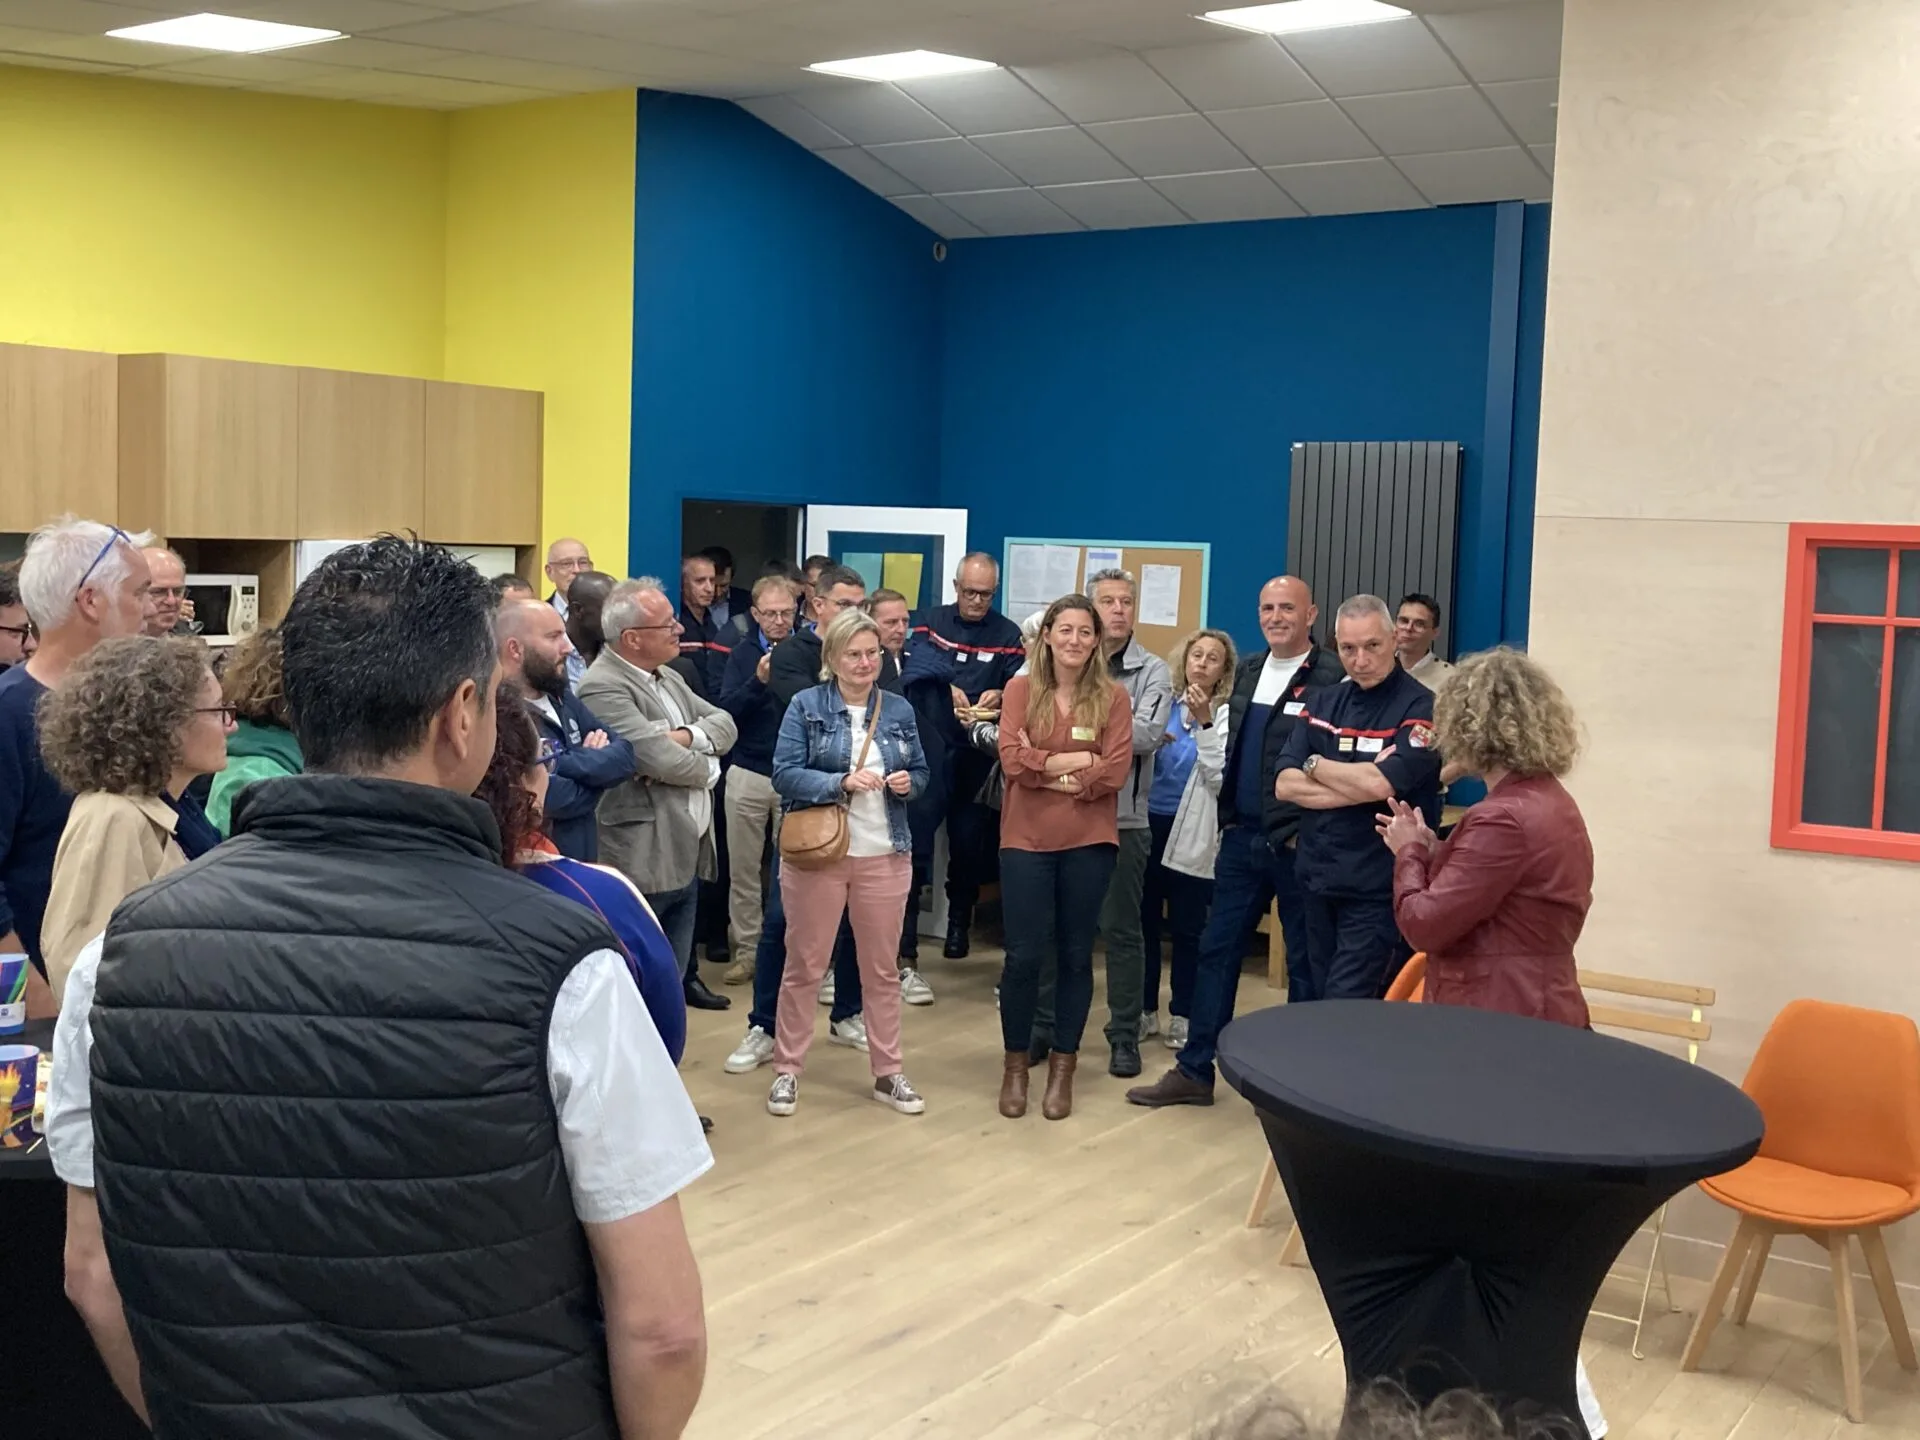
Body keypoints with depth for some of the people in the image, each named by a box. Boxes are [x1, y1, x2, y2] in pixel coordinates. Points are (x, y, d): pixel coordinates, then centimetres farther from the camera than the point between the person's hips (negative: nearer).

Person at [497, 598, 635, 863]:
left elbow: (625, 757, -1)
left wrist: (565, 764, -19)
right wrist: (596, 762, -8)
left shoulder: (561, 697, 7)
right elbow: (558, 800, -29)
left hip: (583, 863, 8)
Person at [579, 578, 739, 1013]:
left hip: (686, 856, 9)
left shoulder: (669, 677, 14)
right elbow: (661, 760, -23)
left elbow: (724, 723, 10)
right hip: (644, 862, -9)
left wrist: (687, 736, -12)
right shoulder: (603, 687, -17)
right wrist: (707, 766, -2)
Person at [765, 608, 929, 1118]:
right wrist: (841, 782, -24)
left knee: (882, 969, 11)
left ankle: (887, 1073, 20)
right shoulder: (806, 705, -5)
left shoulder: (899, 709, 6)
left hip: (884, 855, 3)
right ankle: (786, 1070, 18)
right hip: (816, 851, -3)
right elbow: (784, 774, -12)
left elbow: (920, 772, 12)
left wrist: (906, 782, -10)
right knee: (805, 966, 6)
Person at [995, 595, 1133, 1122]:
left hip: (1088, 843, 1)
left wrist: (1044, 767, -11)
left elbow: (1116, 772, -9)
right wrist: (1077, 761, -13)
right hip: (1026, 840, 0)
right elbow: (1012, 761, -10)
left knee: (1076, 956, 8)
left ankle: (1062, 1066, 20)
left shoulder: (1112, 698, 1)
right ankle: (1016, 1064, 18)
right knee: (1023, 956, 1)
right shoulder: (1020, 689, 1)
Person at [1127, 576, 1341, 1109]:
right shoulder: (1246, 671, 11)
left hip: (1297, 844, -6)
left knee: (1304, 963, 6)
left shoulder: (1332, 677, -12)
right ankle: (1194, 1071, 18)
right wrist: (1228, 824, 16)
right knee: (1216, 951, 9)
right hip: (1242, 838, 7)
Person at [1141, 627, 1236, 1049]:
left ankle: (1182, 1015, 16)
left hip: (1192, 835, -3)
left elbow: (1221, 777, -14)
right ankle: (1144, 1009, 21)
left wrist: (1204, 723, -21)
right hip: (1149, 824, 3)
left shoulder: (1227, 714, -3)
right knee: (1143, 922, 8)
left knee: (1187, 929, 4)